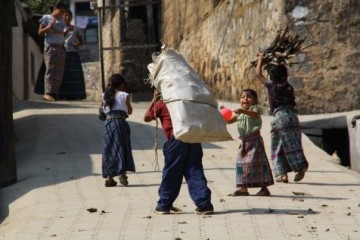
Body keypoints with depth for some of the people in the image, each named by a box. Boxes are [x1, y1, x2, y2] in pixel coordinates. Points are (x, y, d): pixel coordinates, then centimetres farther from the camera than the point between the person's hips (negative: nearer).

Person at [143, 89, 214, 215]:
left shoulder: (161, 104, 7)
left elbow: (147, 118, 16)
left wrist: (154, 100, 17)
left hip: (176, 139, -4)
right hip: (194, 138, 4)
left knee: (171, 173, 5)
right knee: (195, 172, 4)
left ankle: (164, 205, 11)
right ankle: (204, 204, -3)